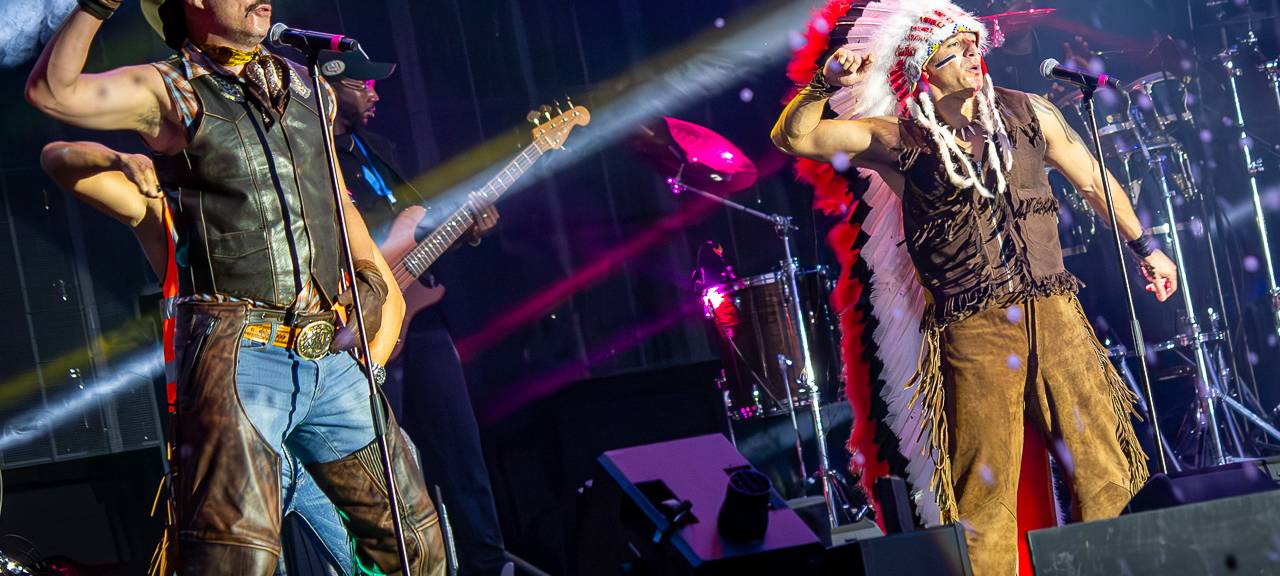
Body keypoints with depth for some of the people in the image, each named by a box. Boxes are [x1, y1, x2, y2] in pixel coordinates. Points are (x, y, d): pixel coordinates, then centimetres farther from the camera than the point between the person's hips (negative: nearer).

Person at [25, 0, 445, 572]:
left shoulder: (307, 88, 17)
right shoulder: (168, 91, 0)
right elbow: (52, 90, -17)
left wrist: (377, 272, 29)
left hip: (332, 354, 6)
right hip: (237, 355, -6)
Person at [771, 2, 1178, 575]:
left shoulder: (1026, 113, 11)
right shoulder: (897, 139, 2)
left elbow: (1093, 180, 22)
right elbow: (793, 137, -4)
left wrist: (1143, 246, 26)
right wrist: (828, 81, -18)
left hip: (1055, 312, 3)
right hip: (972, 331, -3)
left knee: (1106, 467, 2)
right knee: (986, 490, -2)